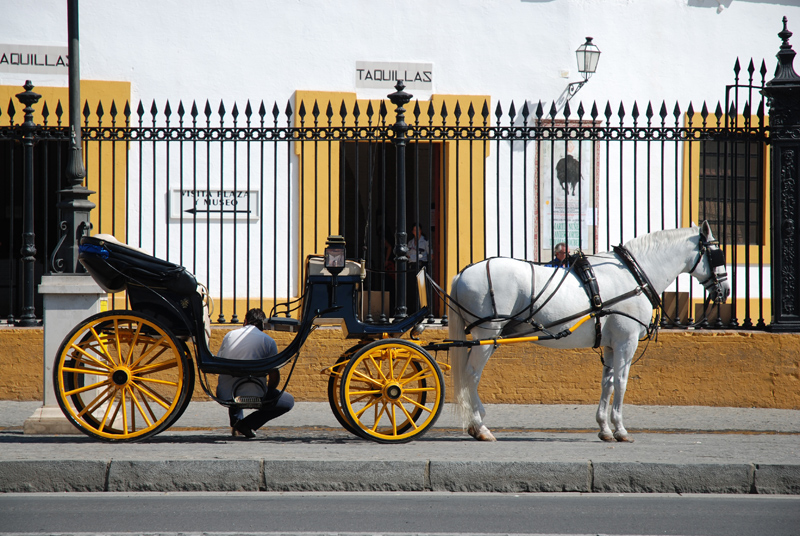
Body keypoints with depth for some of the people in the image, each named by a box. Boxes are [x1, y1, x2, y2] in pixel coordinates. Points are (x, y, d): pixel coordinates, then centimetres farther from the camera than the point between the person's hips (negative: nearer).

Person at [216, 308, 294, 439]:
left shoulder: (230, 335, 11)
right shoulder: (268, 341, 0)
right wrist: (270, 391, 23)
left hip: (224, 396, 6)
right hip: (252, 396, -6)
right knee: (288, 401, 14)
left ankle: (235, 422, 26)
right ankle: (248, 424, 0)